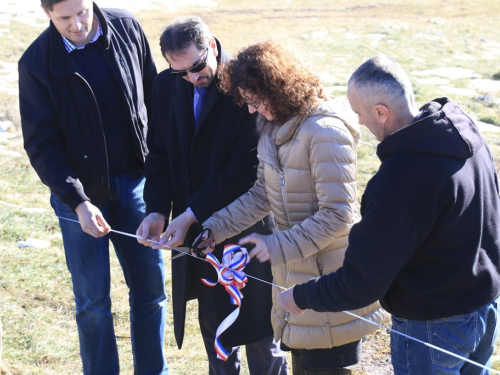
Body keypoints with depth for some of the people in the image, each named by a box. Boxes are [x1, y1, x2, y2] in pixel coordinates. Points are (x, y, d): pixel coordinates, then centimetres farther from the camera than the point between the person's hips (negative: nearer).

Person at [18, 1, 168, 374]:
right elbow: (42, 145, -9)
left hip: (133, 181, 3)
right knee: (93, 298, 5)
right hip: (79, 191, -2)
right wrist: (77, 202, -18)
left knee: (151, 287, 9)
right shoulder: (37, 62, -11)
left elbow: (154, 98, 5)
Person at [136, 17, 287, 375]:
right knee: (212, 319, 19)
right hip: (195, 228, 5)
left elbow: (244, 168, -20)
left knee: (256, 323, 7)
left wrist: (190, 213, -20)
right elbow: (160, 154, 5)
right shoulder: (166, 85, 1)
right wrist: (157, 210, -9)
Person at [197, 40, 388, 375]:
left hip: (330, 274, -8)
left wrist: (277, 247, -24)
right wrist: (215, 229, -1)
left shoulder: (325, 132, -23)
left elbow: (337, 215, -25)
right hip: (294, 272, 8)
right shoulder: (273, 127, 4)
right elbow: (263, 194, 9)